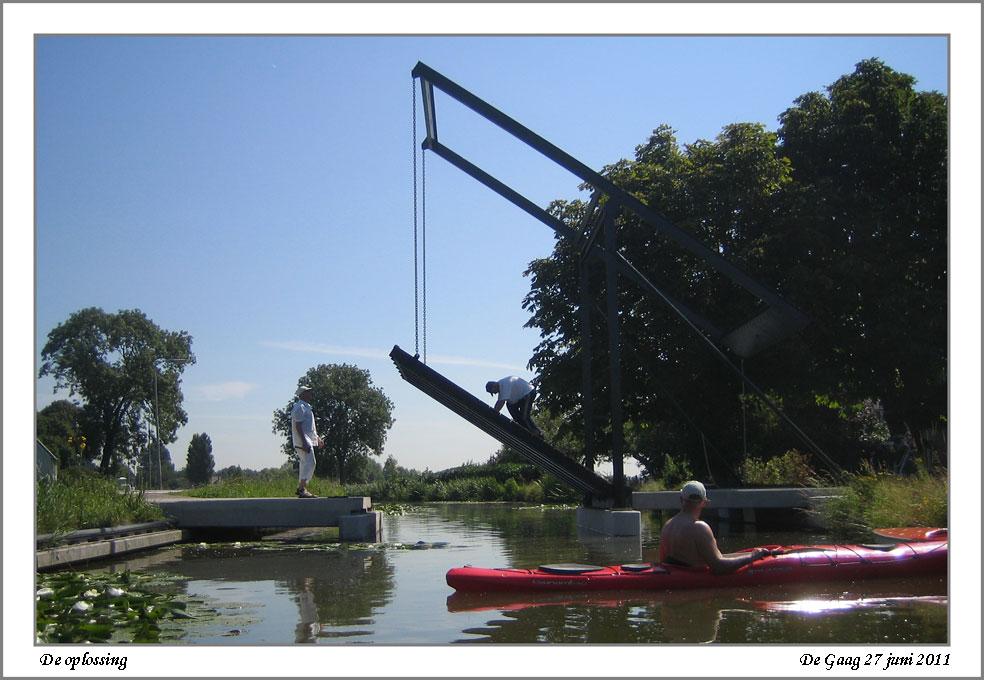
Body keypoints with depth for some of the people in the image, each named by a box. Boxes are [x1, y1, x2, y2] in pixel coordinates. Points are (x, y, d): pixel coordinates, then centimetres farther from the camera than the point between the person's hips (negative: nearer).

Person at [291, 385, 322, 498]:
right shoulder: (299, 407, -12)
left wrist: (317, 437, 28)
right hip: (303, 441, -11)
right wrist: (304, 442, -26)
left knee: (305, 464, 13)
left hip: (308, 441, 11)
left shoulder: (306, 407, 22)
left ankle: (300, 488, 17)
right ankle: (302, 489, -20)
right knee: (309, 463, -17)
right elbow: (298, 426, -19)